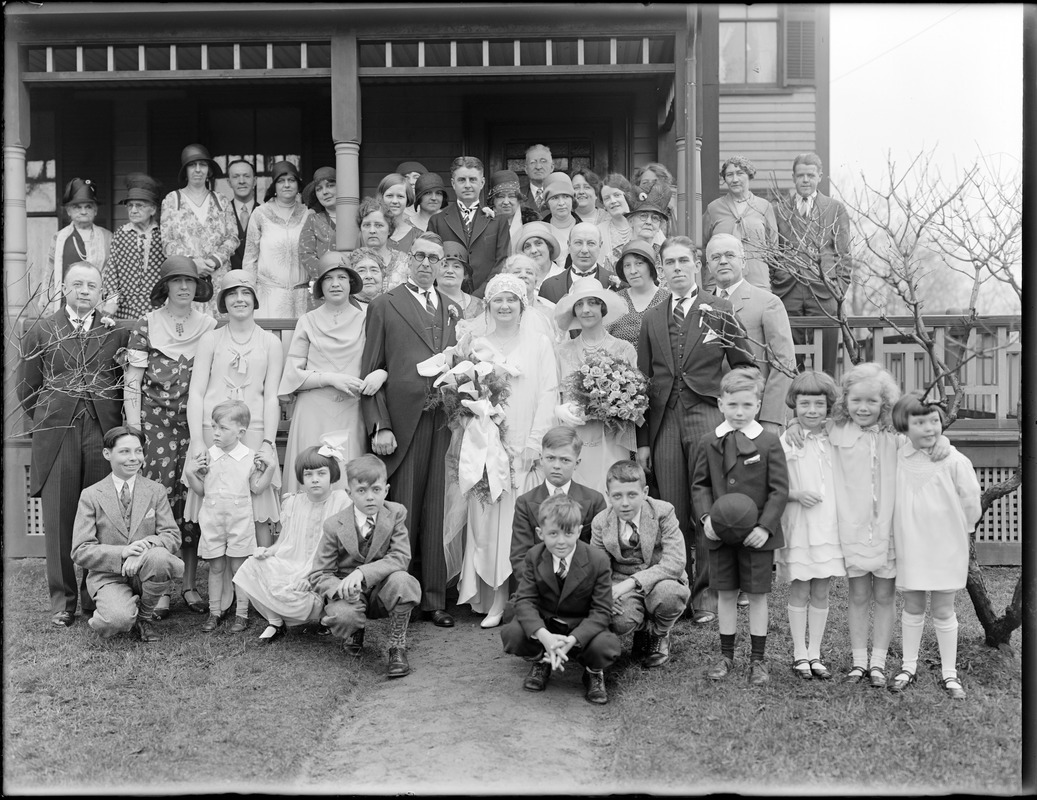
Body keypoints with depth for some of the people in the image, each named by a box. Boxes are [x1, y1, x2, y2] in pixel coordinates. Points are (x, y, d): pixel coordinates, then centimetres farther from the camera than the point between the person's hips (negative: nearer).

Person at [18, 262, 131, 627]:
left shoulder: (118, 331, 8)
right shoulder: (40, 331, 8)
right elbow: (27, 388, 11)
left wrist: (111, 416, 3)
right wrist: (49, 421, 9)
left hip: (104, 435, 0)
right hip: (56, 436, 0)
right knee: (58, 519, 4)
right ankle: (62, 601, 15)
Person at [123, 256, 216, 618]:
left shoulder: (209, 326, 8)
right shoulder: (147, 325, 4)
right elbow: (132, 382, 3)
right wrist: (133, 431, -3)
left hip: (197, 423, 2)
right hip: (156, 422, -1)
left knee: (193, 497, 1)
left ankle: (189, 584, 10)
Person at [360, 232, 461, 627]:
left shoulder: (453, 309, 18)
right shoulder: (384, 305, 5)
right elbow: (371, 373, 0)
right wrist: (379, 426, -8)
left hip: (442, 421, 3)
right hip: (401, 422, -3)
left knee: (435, 513, 6)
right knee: (402, 514, 0)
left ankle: (433, 599, 14)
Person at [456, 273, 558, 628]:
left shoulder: (539, 343, 6)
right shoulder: (475, 343, 10)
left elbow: (548, 393, 0)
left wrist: (535, 442, -7)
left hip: (525, 445, -1)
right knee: (486, 517, 0)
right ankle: (494, 601, 9)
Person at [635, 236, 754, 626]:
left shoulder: (719, 310, 4)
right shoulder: (652, 318, 13)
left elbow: (747, 368, 7)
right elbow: (643, 381, 12)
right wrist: (642, 441, 8)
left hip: (707, 418, -3)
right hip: (664, 422, 3)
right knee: (674, 513, 4)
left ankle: (706, 593, 5)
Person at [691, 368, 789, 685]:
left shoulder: (769, 442, -7)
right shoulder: (709, 443, 1)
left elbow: (779, 489, -6)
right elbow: (700, 485, 6)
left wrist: (765, 526, -15)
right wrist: (706, 517, -10)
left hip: (757, 534, -2)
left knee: (757, 594, 7)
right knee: (725, 593, 12)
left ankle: (757, 659, 20)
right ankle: (726, 655, 26)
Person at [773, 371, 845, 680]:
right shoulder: (785, 441, -4)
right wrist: (796, 494, -17)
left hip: (829, 526, 3)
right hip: (798, 526, -3)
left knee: (821, 593, 10)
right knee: (799, 591, 5)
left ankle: (815, 653, 20)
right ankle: (800, 654, 17)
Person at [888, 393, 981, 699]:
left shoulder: (955, 461, -13)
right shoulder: (896, 460, -6)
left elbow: (971, 506, -4)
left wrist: (954, 532, 5)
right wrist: (906, 529, 7)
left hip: (945, 550, -2)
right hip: (908, 548, 2)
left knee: (943, 611, 8)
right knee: (912, 608, 14)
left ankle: (949, 673, 21)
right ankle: (908, 666, 27)